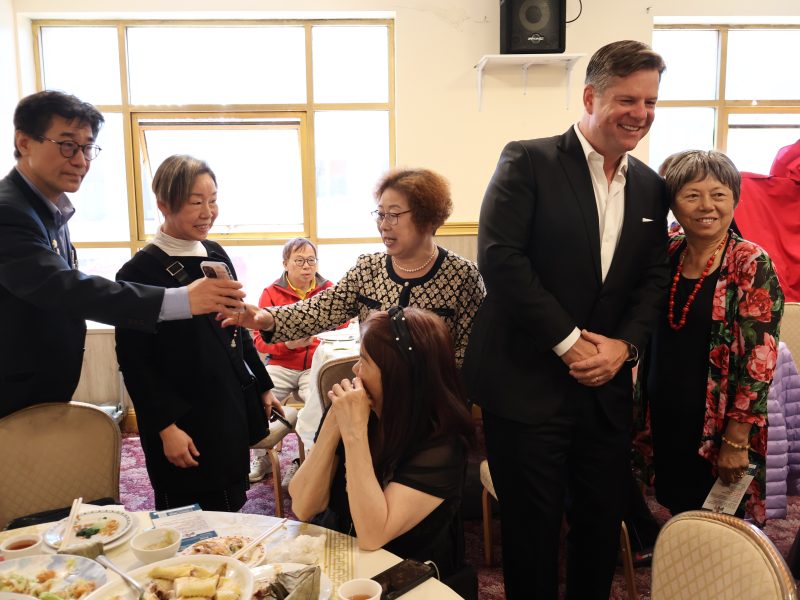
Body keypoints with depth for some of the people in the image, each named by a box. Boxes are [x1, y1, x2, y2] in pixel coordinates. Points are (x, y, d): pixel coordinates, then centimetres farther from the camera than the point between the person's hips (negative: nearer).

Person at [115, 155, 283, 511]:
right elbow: (134, 362, -13)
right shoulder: (139, 272, -13)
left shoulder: (215, 255, 7)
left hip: (233, 413, 6)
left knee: (230, 518, 15)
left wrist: (263, 386, 16)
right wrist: (166, 427, -15)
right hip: (184, 422, -6)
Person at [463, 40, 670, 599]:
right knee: (533, 527, 7)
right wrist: (569, 341, -16)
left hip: (608, 386, 5)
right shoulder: (528, 161, -7)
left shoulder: (650, 187, 11)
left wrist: (624, 344, -7)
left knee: (602, 522, 16)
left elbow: (653, 279, 11)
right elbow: (499, 257, -16)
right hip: (528, 383, -5)